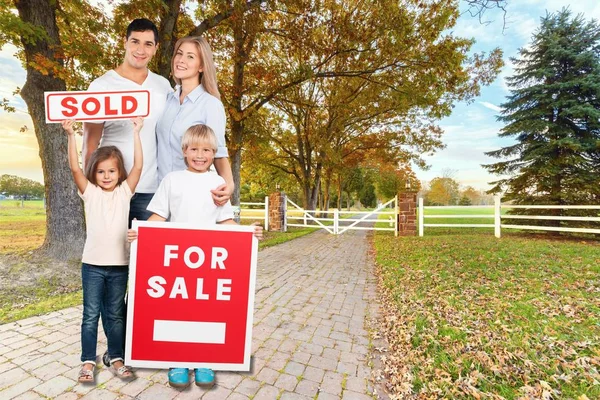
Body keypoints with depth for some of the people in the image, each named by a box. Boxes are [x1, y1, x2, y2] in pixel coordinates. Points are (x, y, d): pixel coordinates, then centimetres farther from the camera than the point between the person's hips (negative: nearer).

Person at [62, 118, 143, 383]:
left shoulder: (124, 191, 1)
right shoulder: (90, 192, 2)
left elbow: (138, 166, -10)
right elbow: (74, 168, -11)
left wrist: (136, 132, -11)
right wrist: (71, 135, -19)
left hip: (119, 264, 0)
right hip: (92, 264, 0)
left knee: (116, 315, 13)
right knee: (90, 315, 10)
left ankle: (116, 358, 27)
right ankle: (88, 361, 26)